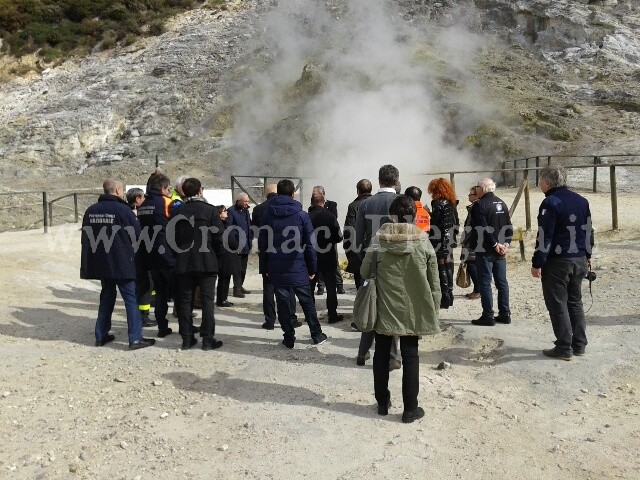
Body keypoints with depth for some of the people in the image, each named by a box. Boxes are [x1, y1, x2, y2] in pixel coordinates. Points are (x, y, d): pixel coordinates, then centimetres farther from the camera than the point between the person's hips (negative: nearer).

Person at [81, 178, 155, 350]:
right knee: (131, 298, -1)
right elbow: (137, 235, -12)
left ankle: (101, 336, 21)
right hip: (122, 263, -6)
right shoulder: (123, 210, -14)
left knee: (106, 297, 18)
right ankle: (135, 338, -3)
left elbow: (85, 238, 13)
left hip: (101, 263, 7)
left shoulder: (91, 211, 6)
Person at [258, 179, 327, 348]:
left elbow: (262, 245, 4)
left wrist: (264, 268, 11)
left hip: (276, 271, 1)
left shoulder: (267, 216, 1)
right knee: (307, 302, 12)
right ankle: (317, 335, 20)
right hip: (298, 269, -1)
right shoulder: (301, 215, -5)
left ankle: (289, 338, 13)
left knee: (283, 303, 8)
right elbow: (310, 244, -5)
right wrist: (312, 268, 2)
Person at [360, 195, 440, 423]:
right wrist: (434, 310, 7)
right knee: (410, 356, 10)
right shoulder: (422, 240, -6)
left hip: (384, 308, 0)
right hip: (413, 309, 0)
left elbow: (364, 272, -4)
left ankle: (382, 402, 27)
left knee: (382, 354, 16)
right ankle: (410, 408, 15)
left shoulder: (379, 239, -9)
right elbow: (433, 281, -3)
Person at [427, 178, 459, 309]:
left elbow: (433, 223, -18)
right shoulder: (452, 203, 11)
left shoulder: (438, 203, -14)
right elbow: (456, 223, 14)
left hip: (440, 241, -8)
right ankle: (449, 294, 23)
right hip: (449, 240, 8)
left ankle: (445, 296, -1)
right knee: (448, 266, 14)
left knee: (441, 268, -3)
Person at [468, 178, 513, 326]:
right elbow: (509, 227, 10)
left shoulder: (479, 205, -13)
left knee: (485, 283, -2)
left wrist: (495, 245, -15)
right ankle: (505, 314, 16)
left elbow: (483, 228, -21)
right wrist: (505, 243, 2)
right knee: (502, 282, 11)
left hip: (485, 251, -8)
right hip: (500, 251, 8)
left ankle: (488, 317, 0)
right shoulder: (501, 203, 12)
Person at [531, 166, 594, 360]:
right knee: (575, 302, 17)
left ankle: (564, 348, 4)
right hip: (580, 260, 8)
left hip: (557, 263, -8)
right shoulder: (581, 201, 10)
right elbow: (589, 231, 16)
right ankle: (579, 345, 22)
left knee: (558, 305, 1)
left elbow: (544, 237, -17)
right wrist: (587, 256, 25)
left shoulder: (550, 203, -14)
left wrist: (537, 264, -13)